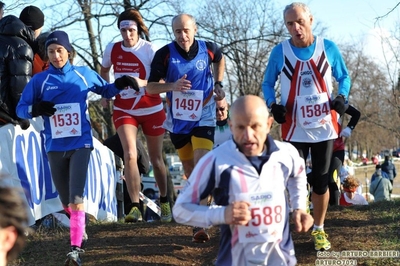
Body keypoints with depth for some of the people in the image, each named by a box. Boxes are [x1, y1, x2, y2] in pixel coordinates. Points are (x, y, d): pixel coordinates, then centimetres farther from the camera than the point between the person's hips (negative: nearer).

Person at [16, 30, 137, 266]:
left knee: (76, 198, -16)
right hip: (55, 147, 2)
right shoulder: (39, 80, 1)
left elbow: (105, 90, 19)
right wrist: (36, 109, -21)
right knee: (67, 202, 12)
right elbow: (21, 109, 0)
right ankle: (79, 227, 41)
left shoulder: (84, 74, 3)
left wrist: (120, 84, -2)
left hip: (81, 144, -2)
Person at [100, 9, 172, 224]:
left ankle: (164, 201, 32)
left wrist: (143, 83, -35)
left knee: (156, 158, 10)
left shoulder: (150, 50, -14)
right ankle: (135, 207, -16)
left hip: (151, 110, -1)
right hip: (124, 110, 2)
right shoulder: (112, 49, -4)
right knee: (130, 155, -18)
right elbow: (104, 71, 17)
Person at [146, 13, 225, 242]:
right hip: (178, 120, 2)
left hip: (204, 118, -2)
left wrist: (218, 84, 7)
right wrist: (172, 86, -26)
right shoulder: (165, 54, -11)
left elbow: (220, 59, 18)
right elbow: (150, 87, -8)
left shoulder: (208, 49, -7)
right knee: (189, 169, 13)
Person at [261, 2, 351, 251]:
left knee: (321, 181, 8)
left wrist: (342, 97, -11)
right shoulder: (280, 52, -5)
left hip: (324, 126, 1)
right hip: (295, 129, -1)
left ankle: (319, 230, 22)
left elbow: (344, 77, 9)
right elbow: (268, 83, 7)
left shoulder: (329, 48, -4)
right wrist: (273, 105, -11)